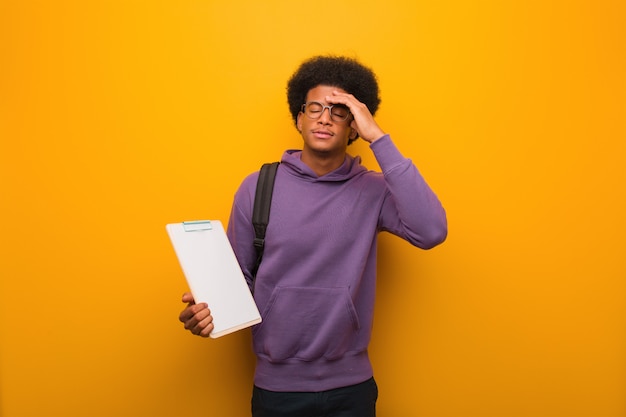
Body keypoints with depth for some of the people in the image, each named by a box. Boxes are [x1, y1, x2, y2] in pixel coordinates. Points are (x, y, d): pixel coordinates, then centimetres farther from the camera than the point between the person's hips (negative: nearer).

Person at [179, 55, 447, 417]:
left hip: (350, 386, 0)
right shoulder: (258, 187, -5)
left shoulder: (373, 190, -6)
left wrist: (379, 139, -22)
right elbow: (238, 278, 2)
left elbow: (431, 232, -24)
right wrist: (210, 309, -20)